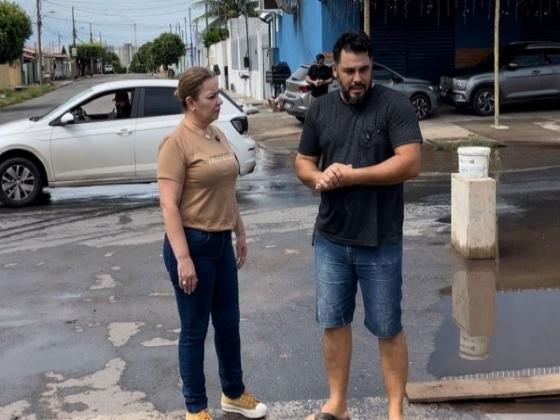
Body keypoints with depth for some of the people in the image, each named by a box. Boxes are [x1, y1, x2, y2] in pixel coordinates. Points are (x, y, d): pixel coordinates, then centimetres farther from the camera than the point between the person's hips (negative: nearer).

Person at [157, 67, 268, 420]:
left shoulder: (218, 136, 8)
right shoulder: (177, 143, -16)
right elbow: (169, 205, -19)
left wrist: (240, 233, 18)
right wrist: (182, 258, -22)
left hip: (222, 242, 8)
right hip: (192, 243, -7)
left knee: (229, 323, 18)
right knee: (195, 329, 6)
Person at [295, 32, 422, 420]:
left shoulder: (395, 105, -9)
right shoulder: (320, 109, 6)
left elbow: (410, 164, -18)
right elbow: (303, 162, 12)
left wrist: (350, 175, -18)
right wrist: (319, 177, -12)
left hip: (380, 243, -4)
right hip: (330, 239, 4)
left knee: (388, 329, 6)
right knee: (334, 323, 13)